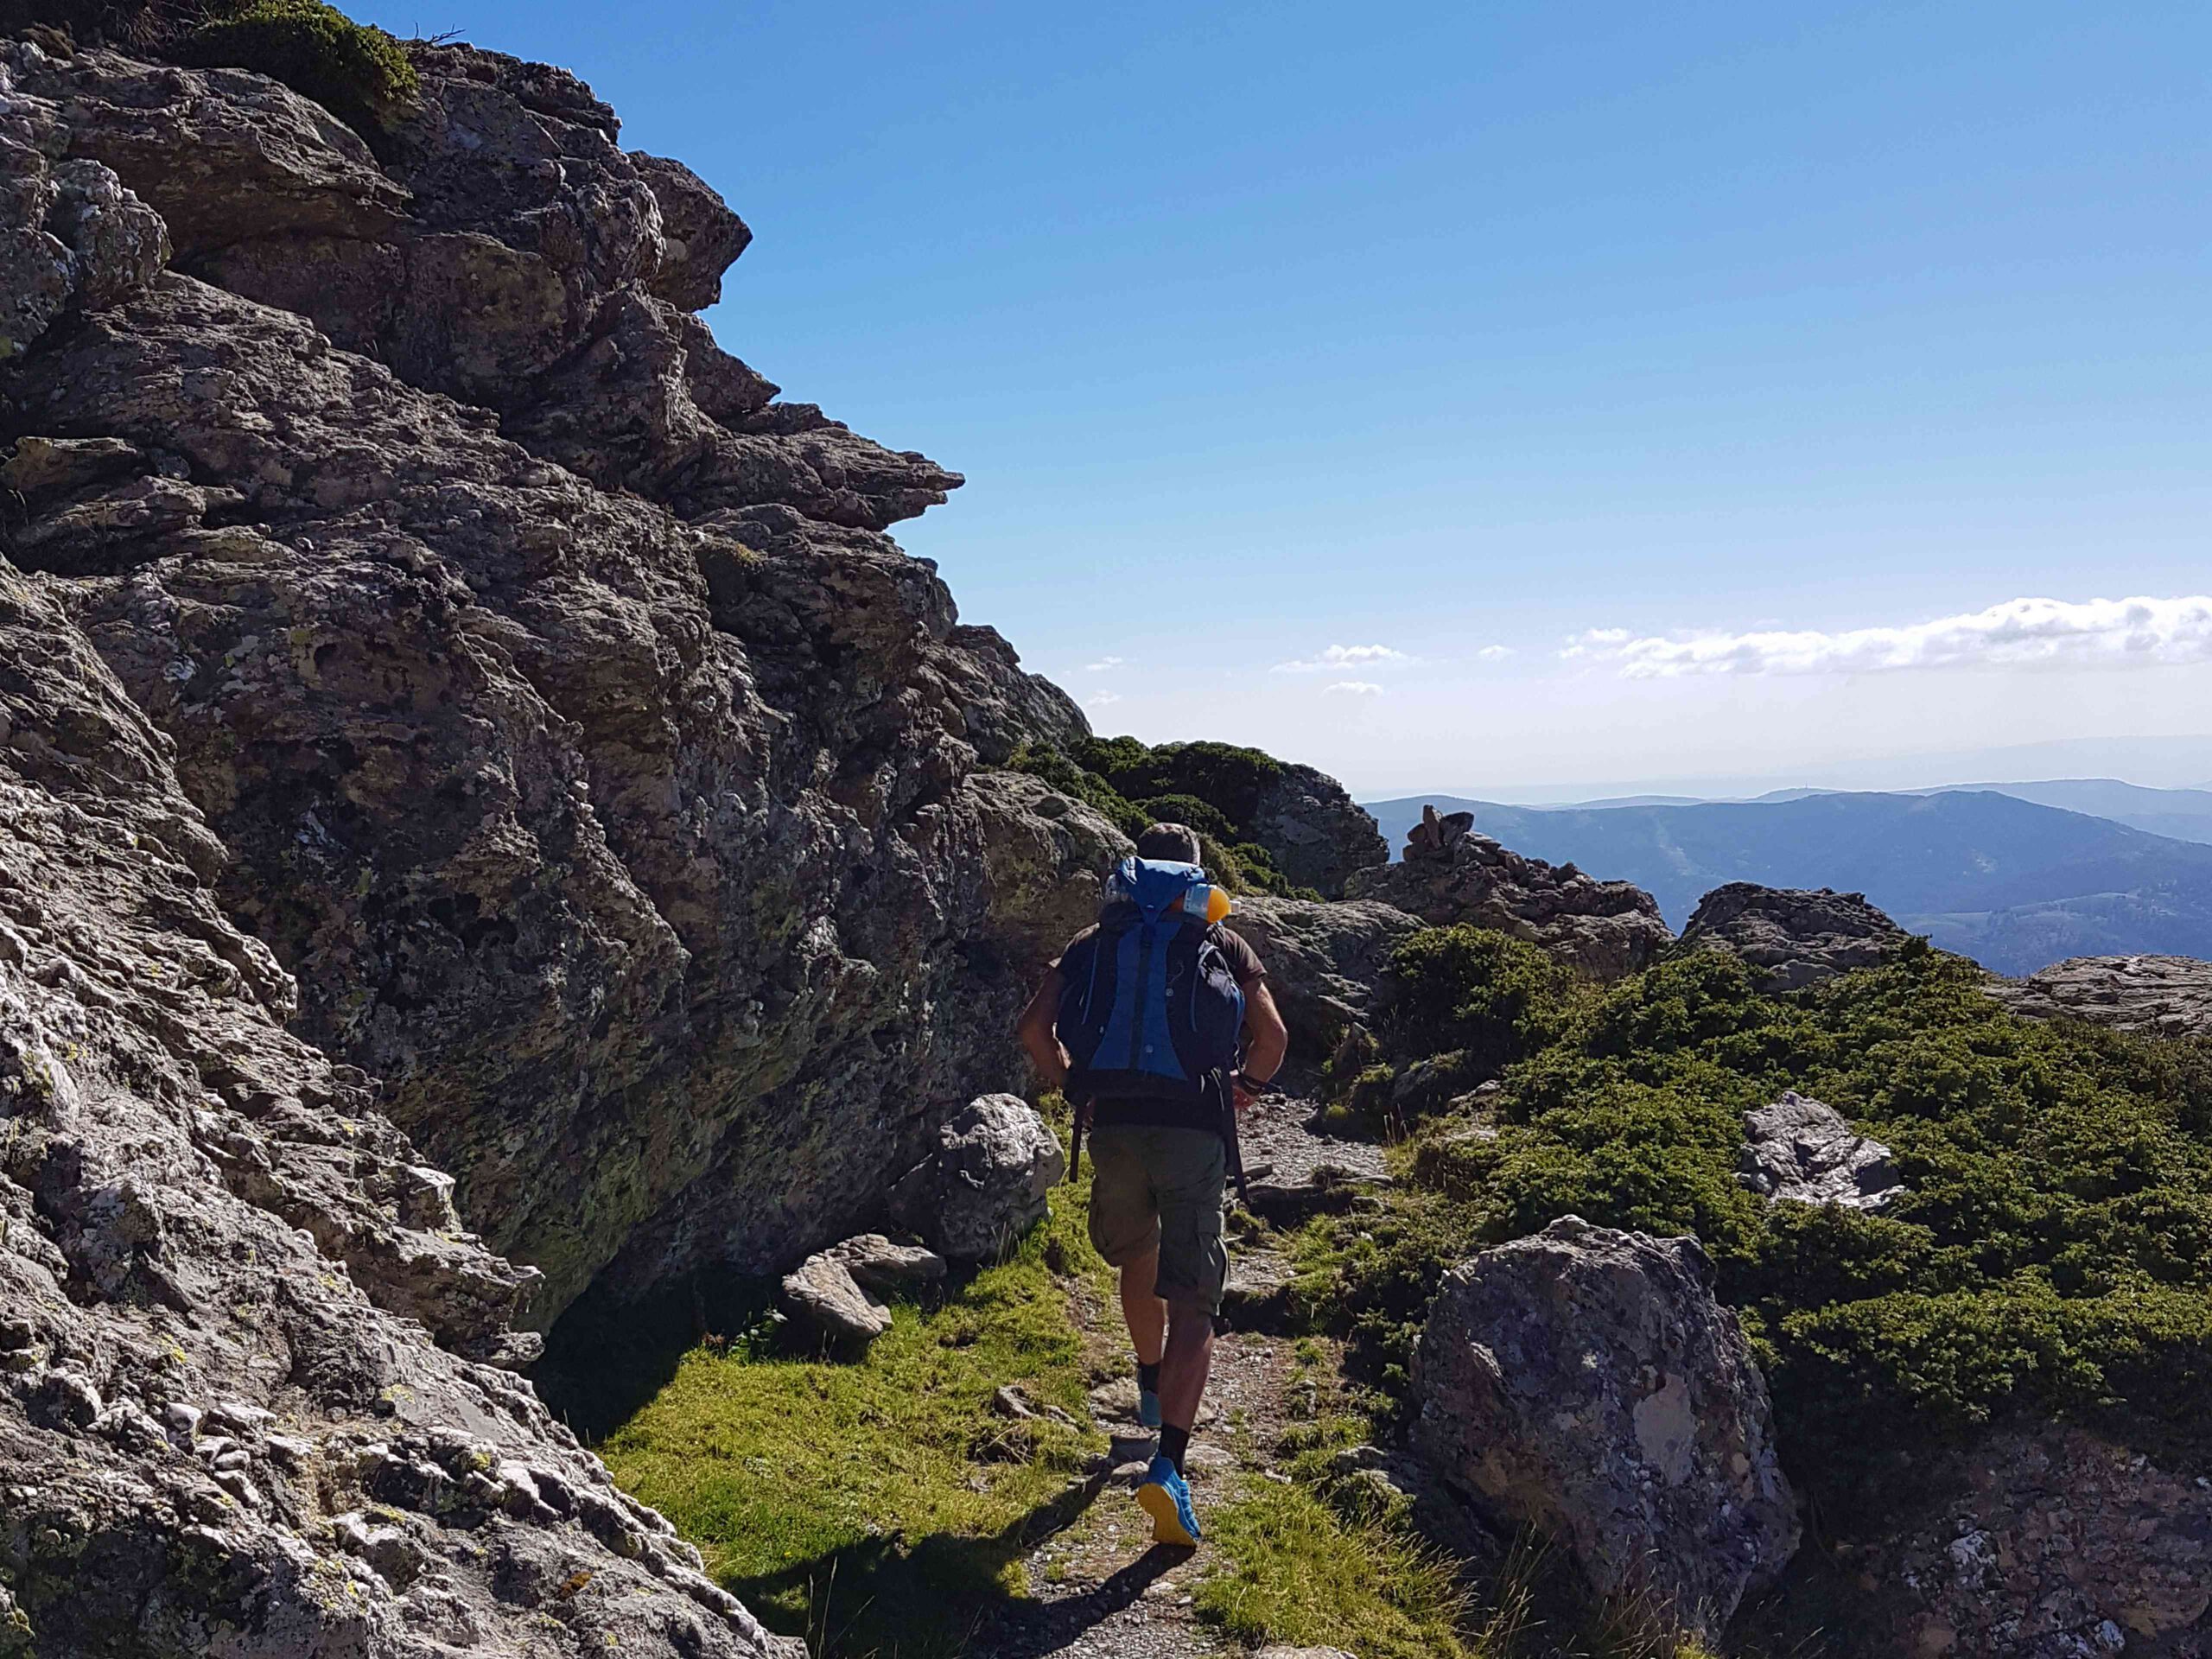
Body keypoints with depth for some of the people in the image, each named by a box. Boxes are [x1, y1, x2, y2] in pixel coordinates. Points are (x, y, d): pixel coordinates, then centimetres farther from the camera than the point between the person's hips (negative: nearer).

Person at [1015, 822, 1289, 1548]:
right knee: (1192, 1307, -2)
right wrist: (1245, 1084, 21)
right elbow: (1272, 1035, 2)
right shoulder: (1223, 945, 13)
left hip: (1113, 1126, 3)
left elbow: (1034, 1026, 4)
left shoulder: (1095, 943, 16)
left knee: (1137, 1256, 30)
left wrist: (1066, 1081, 21)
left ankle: (1152, 1390, 49)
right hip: (1193, 1127, -2)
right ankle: (1167, 1465, -18)